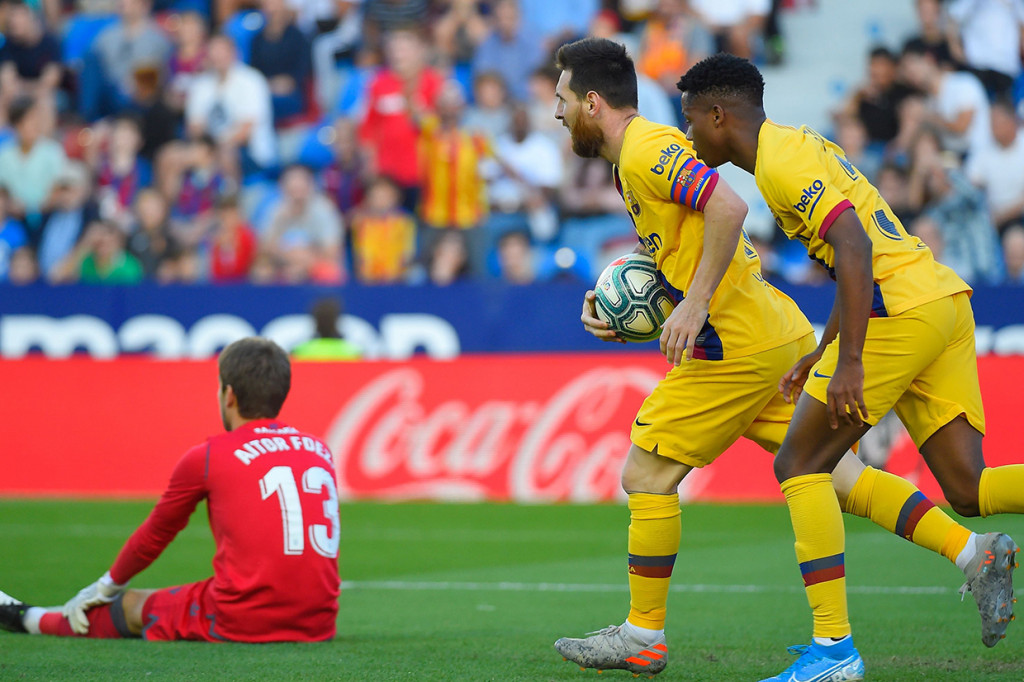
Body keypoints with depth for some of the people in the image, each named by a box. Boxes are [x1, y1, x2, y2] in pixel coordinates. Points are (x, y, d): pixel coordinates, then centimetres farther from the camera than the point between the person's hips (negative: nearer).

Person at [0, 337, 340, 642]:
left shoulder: (207, 456, 2)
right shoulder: (321, 450, 14)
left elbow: (156, 533, 18)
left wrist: (105, 587, 35)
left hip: (241, 622, -4)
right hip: (318, 624, 4)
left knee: (131, 607, 21)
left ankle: (29, 619, 42)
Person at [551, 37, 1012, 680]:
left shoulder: (646, 150, -11)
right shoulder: (644, 157, 21)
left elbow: (728, 207, -27)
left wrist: (694, 306, -24)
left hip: (737, 349, -10)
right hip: (782, 335, 10)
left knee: (645, 475, 0)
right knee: (838, 476, 6)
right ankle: (971, 549, -4)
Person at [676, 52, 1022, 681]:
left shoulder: (782, 160, -8)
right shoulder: (803, 145, 23)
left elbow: (854, 248, -21)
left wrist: (849, 363, -25)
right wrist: (820, 355, 31)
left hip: (900, 310, -10)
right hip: (945, 298, 10)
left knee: (800, 465, -1)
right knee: (967, 491, 5)